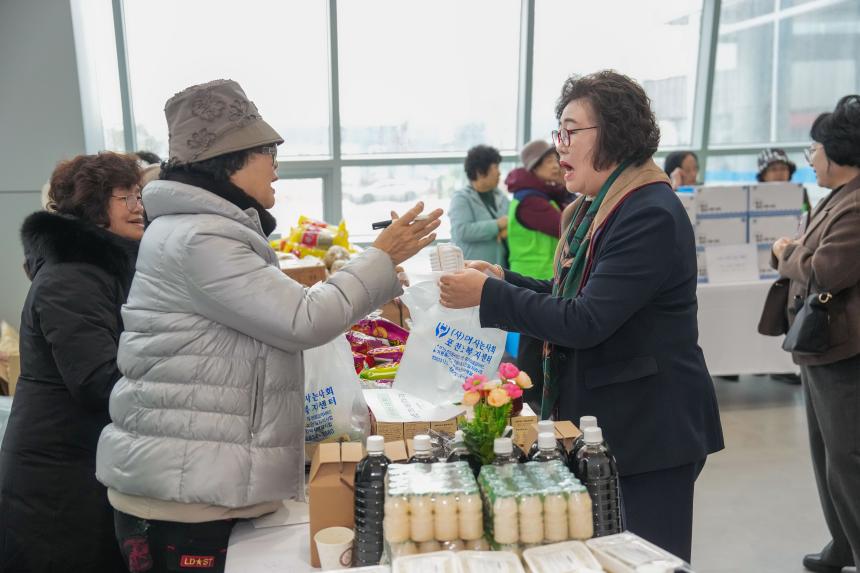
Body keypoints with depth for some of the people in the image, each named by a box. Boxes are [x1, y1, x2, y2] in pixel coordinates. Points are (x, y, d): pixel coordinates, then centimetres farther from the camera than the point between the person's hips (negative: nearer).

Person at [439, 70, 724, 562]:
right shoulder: (597, 208, 10)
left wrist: (488, 295, -21)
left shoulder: (652, 216, -21)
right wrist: (505, 279, 3)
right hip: (599, 420, 9)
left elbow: (586, 321, -26)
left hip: (650, 430, -9)